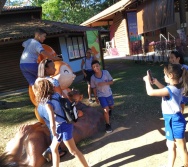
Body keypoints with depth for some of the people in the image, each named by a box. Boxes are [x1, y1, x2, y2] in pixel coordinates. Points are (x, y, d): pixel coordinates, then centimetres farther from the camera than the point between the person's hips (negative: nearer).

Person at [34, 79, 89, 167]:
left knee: (73, 151, 8)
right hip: (64, 124, 8)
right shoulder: (55, 95, -3)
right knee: (53, 148, 22)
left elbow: (52, 124, -27)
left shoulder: (47, 104, -25)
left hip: (63, 127, -8)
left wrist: (54, 134, -9)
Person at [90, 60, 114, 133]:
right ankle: (108, 124, 12)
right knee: (106, 110, -9)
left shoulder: (106, 72, -17)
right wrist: (96, 98, 1)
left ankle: (109, 110, 62)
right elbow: (94, 88, -5)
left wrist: (104, 83, -28)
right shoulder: (93, 77, -16)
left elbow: (112, 82, -11)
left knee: (111, 106, 24)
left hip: (109, 93, 2)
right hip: (101, 95, -2)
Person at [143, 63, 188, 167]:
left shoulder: (170, 89, -28)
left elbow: (150, 92, -32)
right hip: (172, 120, 10)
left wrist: (147, 80, -15)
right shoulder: (177, 87, 1)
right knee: (170, 146, 22)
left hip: (174, 121, -10)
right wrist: (157, 83, 13)